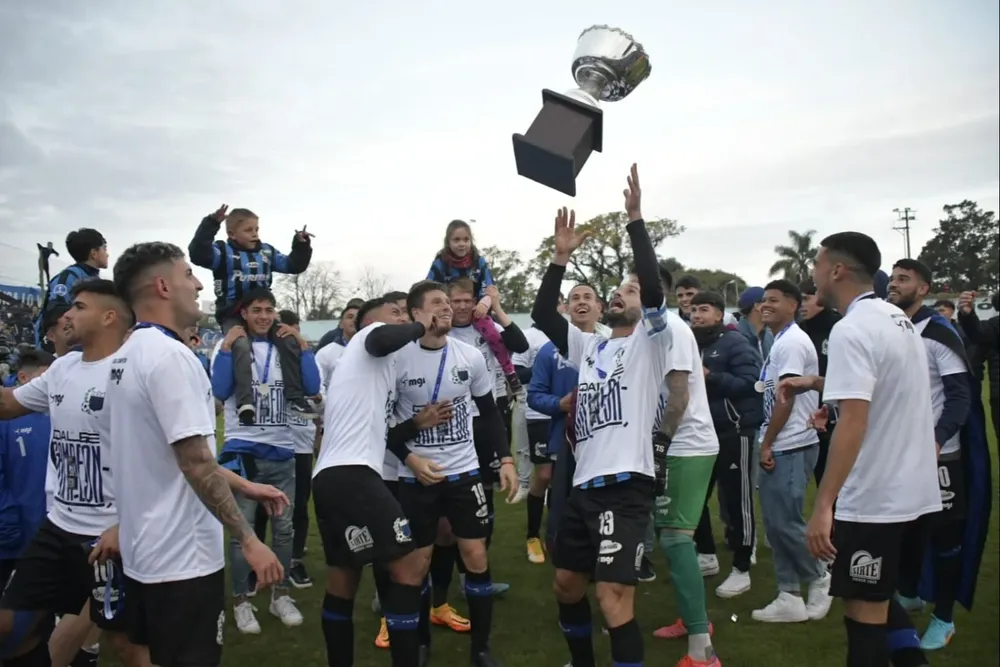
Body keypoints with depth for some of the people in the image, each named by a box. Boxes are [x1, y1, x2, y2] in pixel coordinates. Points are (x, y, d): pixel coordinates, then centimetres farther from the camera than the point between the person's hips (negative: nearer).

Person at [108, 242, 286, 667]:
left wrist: (246, 486, 16)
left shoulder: (128, 355, 9)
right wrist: (248, 540, -18)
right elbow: (195, 461, -24)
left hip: (143, 550, 10)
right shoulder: (169, 354, -20)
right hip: (182, 556, -9)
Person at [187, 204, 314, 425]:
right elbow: (197, 254, -21)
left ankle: (295, 396, -4)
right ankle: (245, 402, -39)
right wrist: (211, 224, -28)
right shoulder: (223, 251, -2)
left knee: (290, 343, -11)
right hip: (232, 315, -5)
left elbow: (293, 265, 17)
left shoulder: (267, 251, 12)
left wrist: (301, 246, 1)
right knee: (242, 347, -32)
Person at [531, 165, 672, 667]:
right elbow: (542, 314, 9)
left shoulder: (648, 342, 1)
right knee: (566, 584, 19)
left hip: (625, 484, -7)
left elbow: (655, 289, -16)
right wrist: (561, 257, 3)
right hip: (584, 483, 7)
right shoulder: (590, 347, 17)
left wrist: (635, 219, -18)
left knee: (613, 598, -15)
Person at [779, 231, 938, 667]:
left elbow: (854, 422, -27)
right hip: (912, 491, 9)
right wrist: (818, 383, 20)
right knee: (878, 596, 23)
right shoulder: (898, 318, 10)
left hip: (873, 498, -9)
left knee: (863, 611, 2)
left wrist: (823, 505, -28)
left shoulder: (851, 329, -19)